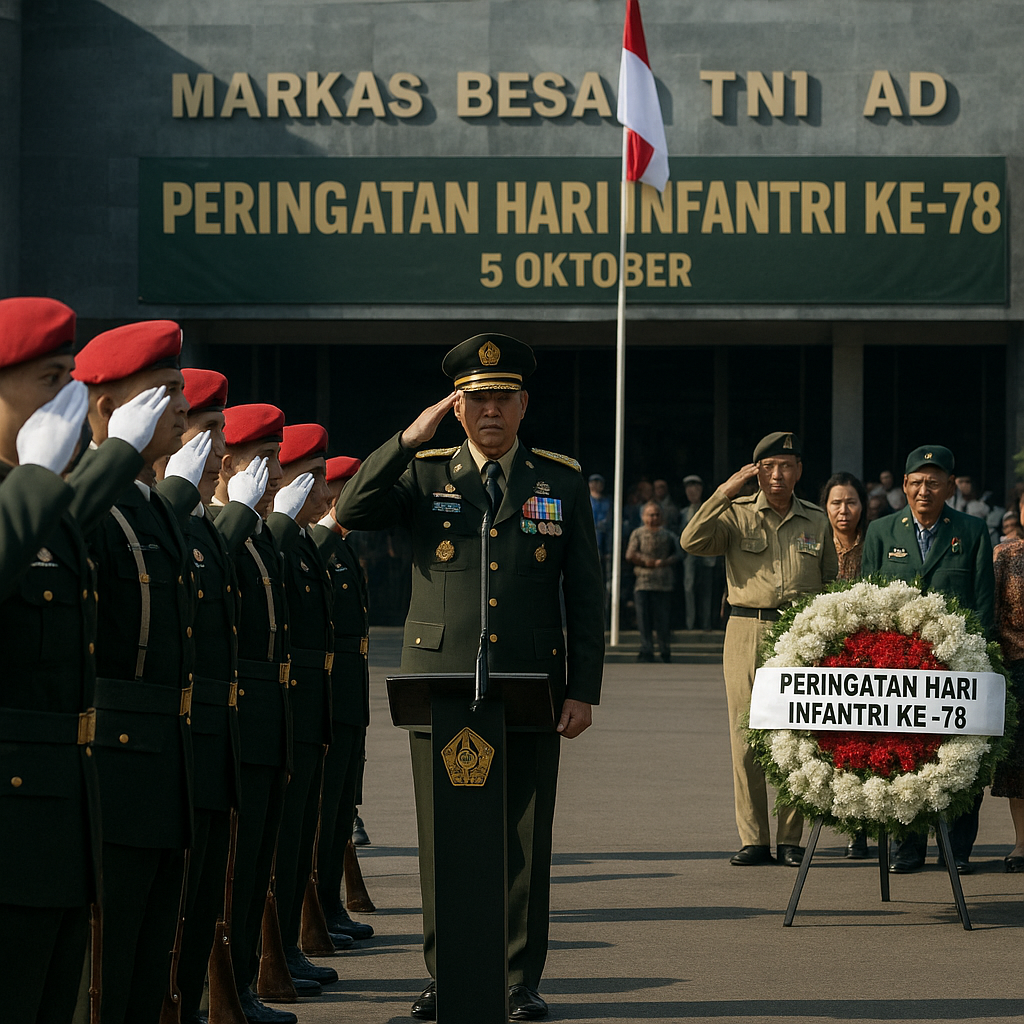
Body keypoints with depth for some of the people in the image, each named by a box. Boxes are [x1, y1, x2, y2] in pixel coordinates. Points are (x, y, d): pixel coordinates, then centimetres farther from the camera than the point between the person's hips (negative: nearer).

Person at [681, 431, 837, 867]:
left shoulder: (817, 522, 13)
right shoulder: (737, 514, 6)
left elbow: (830, 584, 19)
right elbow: (692, 541, -10)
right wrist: (725, 492, -12)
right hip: (747, 631, -1)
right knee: (747, 737, -1)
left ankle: (791, 839, 5)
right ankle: (753, 839, 4)